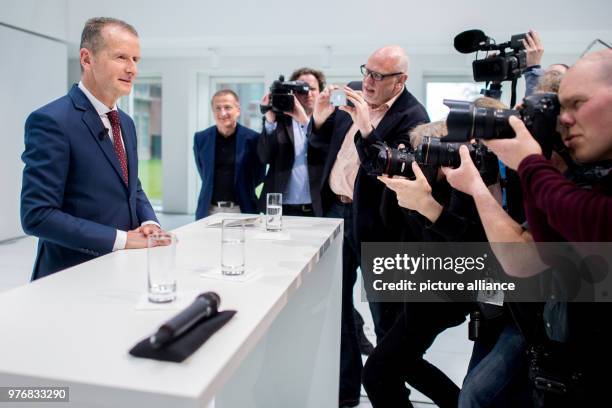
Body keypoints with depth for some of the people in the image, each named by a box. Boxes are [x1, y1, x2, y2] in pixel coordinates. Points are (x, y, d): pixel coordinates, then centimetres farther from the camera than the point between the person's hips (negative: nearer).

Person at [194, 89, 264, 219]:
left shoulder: (252, 138, -4)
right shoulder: (201, 138, 5)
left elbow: (258, 175, 6)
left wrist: (242, 190, 8)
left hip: (241, 209, -2)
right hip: (209, 210, 2)